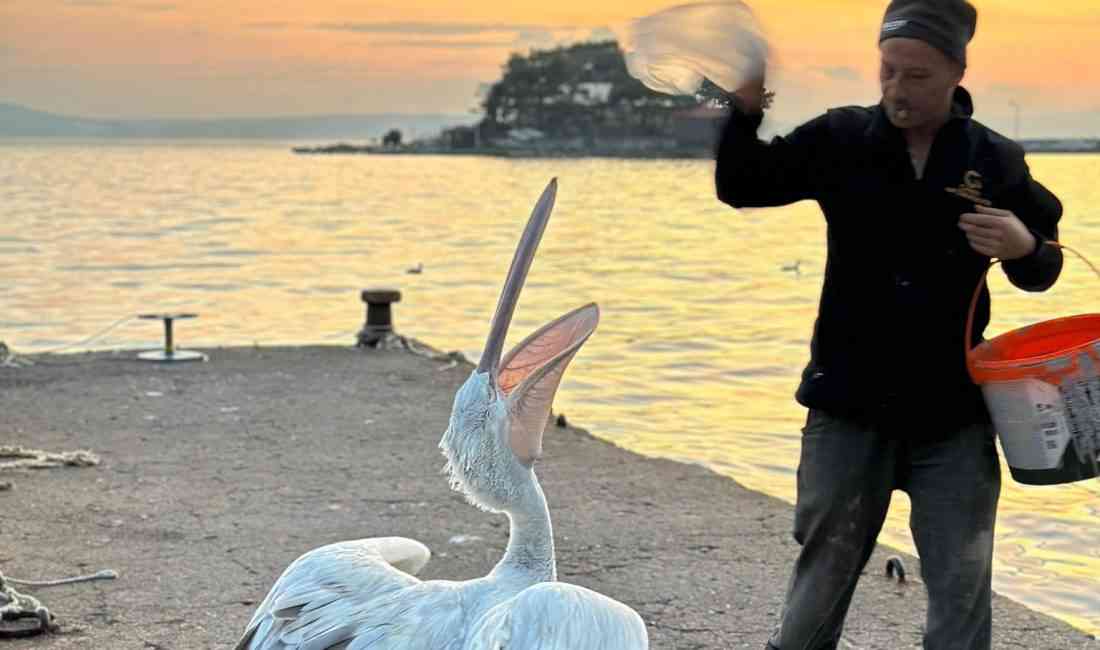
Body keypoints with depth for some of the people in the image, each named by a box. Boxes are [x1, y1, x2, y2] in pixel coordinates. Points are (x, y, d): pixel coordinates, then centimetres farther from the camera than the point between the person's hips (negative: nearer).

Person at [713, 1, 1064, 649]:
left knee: (961, 582, 3)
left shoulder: (995, 160, -2)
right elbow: (740, 187, 2)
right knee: (825, 562, 12)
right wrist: (746, 112, -16)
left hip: (952, 410, 0)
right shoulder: (840, 140, -2)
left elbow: (1042, 271, 7)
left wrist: (1024, 247, -18)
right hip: (849, 401, 0)